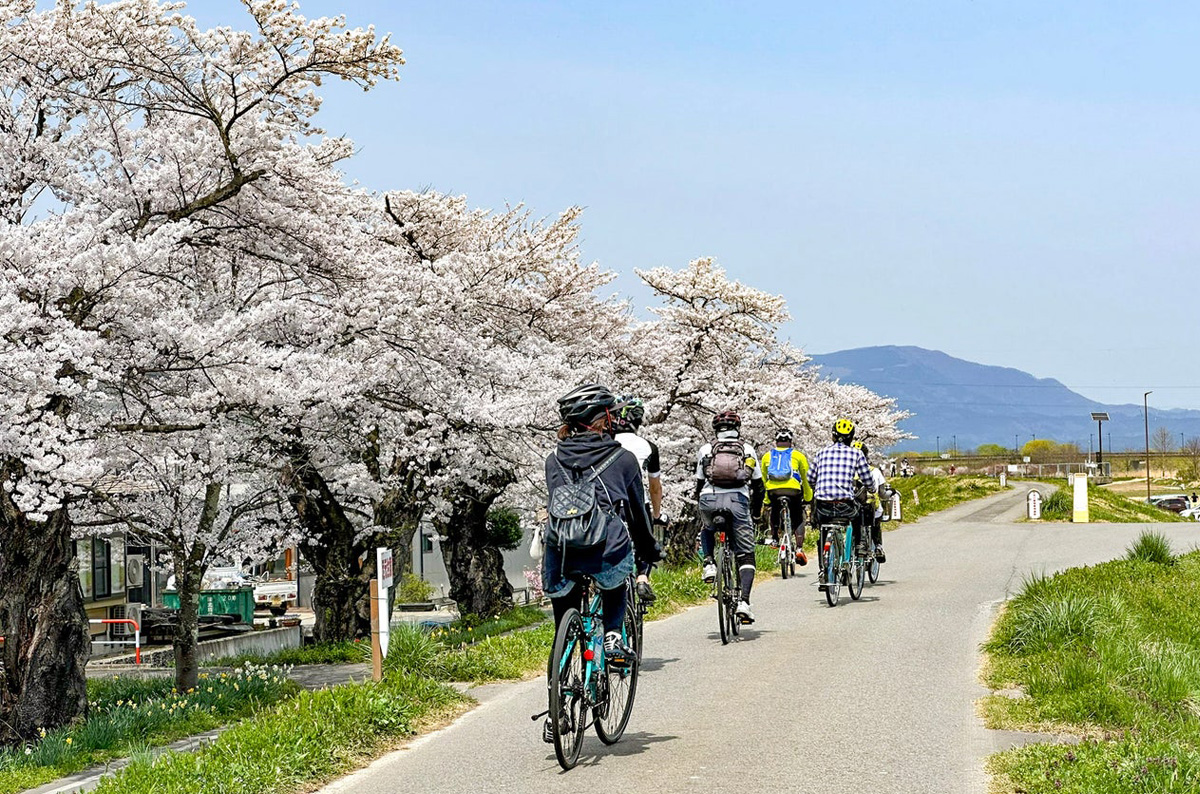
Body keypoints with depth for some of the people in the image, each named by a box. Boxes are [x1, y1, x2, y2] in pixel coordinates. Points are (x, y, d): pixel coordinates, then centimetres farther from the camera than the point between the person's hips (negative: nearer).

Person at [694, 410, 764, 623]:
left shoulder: (706, 449, 19)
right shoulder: (747, 449, 19)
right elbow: (758, 485, 20)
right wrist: (756, 512, 32)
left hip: (710, 497, 1)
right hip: (738, 499, -1)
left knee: (707, 530, 36)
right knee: (745, 555, 7)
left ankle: (709, 563, 10)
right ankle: (744, 601, -10)